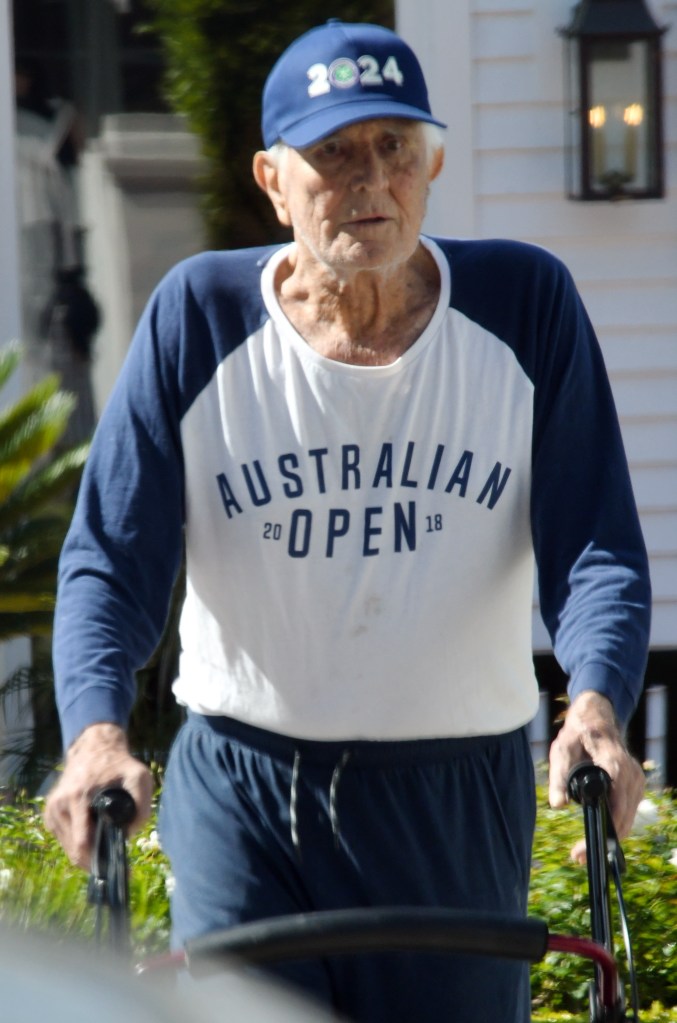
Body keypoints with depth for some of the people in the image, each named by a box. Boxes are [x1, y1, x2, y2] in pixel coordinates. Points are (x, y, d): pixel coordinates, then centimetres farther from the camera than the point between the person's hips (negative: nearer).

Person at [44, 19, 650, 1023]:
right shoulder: (200, 317, -4)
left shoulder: (524, 306, -3)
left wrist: (596, 706, -25)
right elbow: (112, 557, -5)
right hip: (240, 797, 0)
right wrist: (97, 733, -23)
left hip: (459, 804, 1)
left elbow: (596, 545, -5)